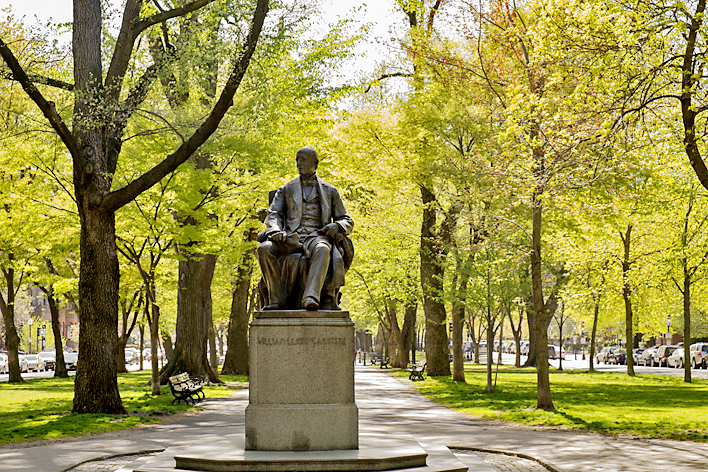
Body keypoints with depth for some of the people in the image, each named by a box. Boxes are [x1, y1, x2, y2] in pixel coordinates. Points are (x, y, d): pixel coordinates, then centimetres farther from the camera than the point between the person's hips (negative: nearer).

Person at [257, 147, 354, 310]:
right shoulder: (286, 190, 21)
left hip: (317, 237, -2)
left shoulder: (330, 191, 19)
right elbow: (273, 215, 9)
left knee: (322, 249, -40)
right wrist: (276, 232, -15)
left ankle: (311, 297, -56)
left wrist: (337, 226, -9)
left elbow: (347, 222, 17)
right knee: (264, 249, -31)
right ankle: (278, 299, -28)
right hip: (291, 238, 2)